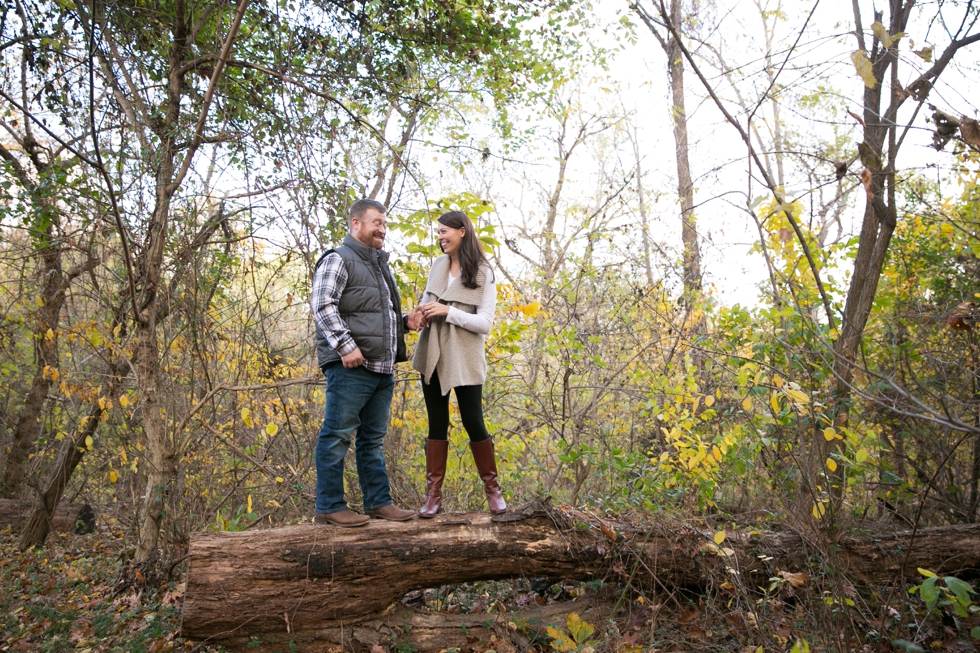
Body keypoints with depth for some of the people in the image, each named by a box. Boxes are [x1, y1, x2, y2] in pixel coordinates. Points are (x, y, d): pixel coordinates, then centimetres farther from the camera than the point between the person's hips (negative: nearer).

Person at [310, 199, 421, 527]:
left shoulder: (379, 265, 25)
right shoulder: (339, 260, -3)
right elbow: (322, 305, -15)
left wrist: (405, 322, 13)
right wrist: (346, 345, -23)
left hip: (382, 368, 9)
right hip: (351, 366, -9)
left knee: (373, 439, 13)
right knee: (337, 436, -3)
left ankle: (378, 502, 20)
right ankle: (329, 507, 4)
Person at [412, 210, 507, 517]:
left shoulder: (483, 274, -7)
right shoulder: (437, 266, 8)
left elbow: (485, 324, -11)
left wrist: (447, 311, -21)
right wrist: (421, 311, -5)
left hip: (464, 359, -4)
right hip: (432, 355, 5)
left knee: (473, 423, -1)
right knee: (437, 423, 7)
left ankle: (492, 488, 17)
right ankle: (433, 493, 13)